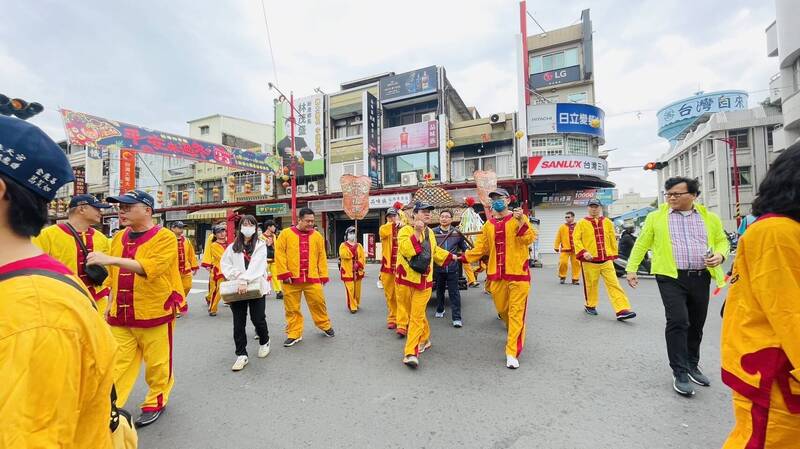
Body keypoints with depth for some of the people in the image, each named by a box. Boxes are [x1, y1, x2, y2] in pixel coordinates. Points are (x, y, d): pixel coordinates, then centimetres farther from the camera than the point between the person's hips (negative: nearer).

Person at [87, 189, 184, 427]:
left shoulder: (165, 237, -12)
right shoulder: (118, 238, 9)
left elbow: (150, 267, -27)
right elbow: (113, 277, 19)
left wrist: (111, 259, -34)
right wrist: (111, 304, 15)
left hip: (155, 314, -5)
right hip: (120, 315, 5)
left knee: (157, 363, 10)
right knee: (118, 364, 9)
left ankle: (155, 403, 30)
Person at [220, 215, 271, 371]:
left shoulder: (260, 245, 1)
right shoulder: (233, 247, 10)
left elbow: (256, 265, -13)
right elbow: (224, 264, 5)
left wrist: (245, 280, -24)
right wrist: (237, 276, -11)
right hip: (237, 289, 3)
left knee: (258, 319, 2)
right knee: (238, 323, 4)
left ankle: (264, 342, 32)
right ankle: (241, 355, 17)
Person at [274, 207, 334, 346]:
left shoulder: (317, 236, 6)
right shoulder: (286, 234, -1)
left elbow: (322, 257, 8)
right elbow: (279, 254, -4)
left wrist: (323, 276, 5)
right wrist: (284, 274, -9)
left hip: (312, 278, 1)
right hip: (291, 279, -1)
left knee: (318, 303, 8)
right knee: (292, 308, 9)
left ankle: (325, 326, 30)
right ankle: (294, 334, 24)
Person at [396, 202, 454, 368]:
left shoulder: (430, 232, 11)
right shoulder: (405, 230, -9)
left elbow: (435, 251, 28)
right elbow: (406, 250, -27)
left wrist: (451, 256, 28)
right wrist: (416, 232, -27)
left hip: (424, 281, 3)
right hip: (406, 280, -3)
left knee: (417, 316, -3)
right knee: (417, 314, 14)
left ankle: (411, 353, 2)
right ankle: (424, 339, 39)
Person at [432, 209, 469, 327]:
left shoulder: (457, 232, 2)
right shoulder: (433, 232, -4)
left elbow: (464, 248, 10)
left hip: (453, 267, 0)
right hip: (438, 267, 1)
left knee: (454, 292, -1)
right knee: (440, 290, 18)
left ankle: (457, 318, 5)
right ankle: (440, 310, 40)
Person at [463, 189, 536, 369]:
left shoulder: (519, 217, -1)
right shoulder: (488, 224, 10)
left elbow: (530, 239, -15)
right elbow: (481, 248, 10)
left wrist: (521, 222, -28)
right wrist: (464, 257, -1)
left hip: (518, 273, -4)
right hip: (496, 274, 5)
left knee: (516, 312, -3)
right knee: (502, 309, 16)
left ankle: (512, 353, 2)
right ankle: (515, 333, 46)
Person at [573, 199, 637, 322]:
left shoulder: (607, 222, 9)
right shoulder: (581, 223, -1)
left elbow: (612, 239, 13)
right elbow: (576, 239, -7)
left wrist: (613, 255, 12)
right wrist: (583, 252, -18)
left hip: (606, 260, 3)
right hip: (590, 261, -2)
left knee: (614, 284, -3)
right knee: (591, 285, 8)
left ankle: (622, 310, -4)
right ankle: (590, 306, 27)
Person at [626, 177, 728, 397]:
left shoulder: (709, 217, 10)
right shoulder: (656, 217, 2)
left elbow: (722, 240, 17)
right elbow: (641, 243, 3)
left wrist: (720, 255, -6)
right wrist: (631, 268, -2)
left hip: (701, 278, 4)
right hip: (671, 277, -3)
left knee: (696, 325, 14)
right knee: (678, 322, -11)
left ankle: (692, 366, 33)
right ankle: (680, 374, 0)